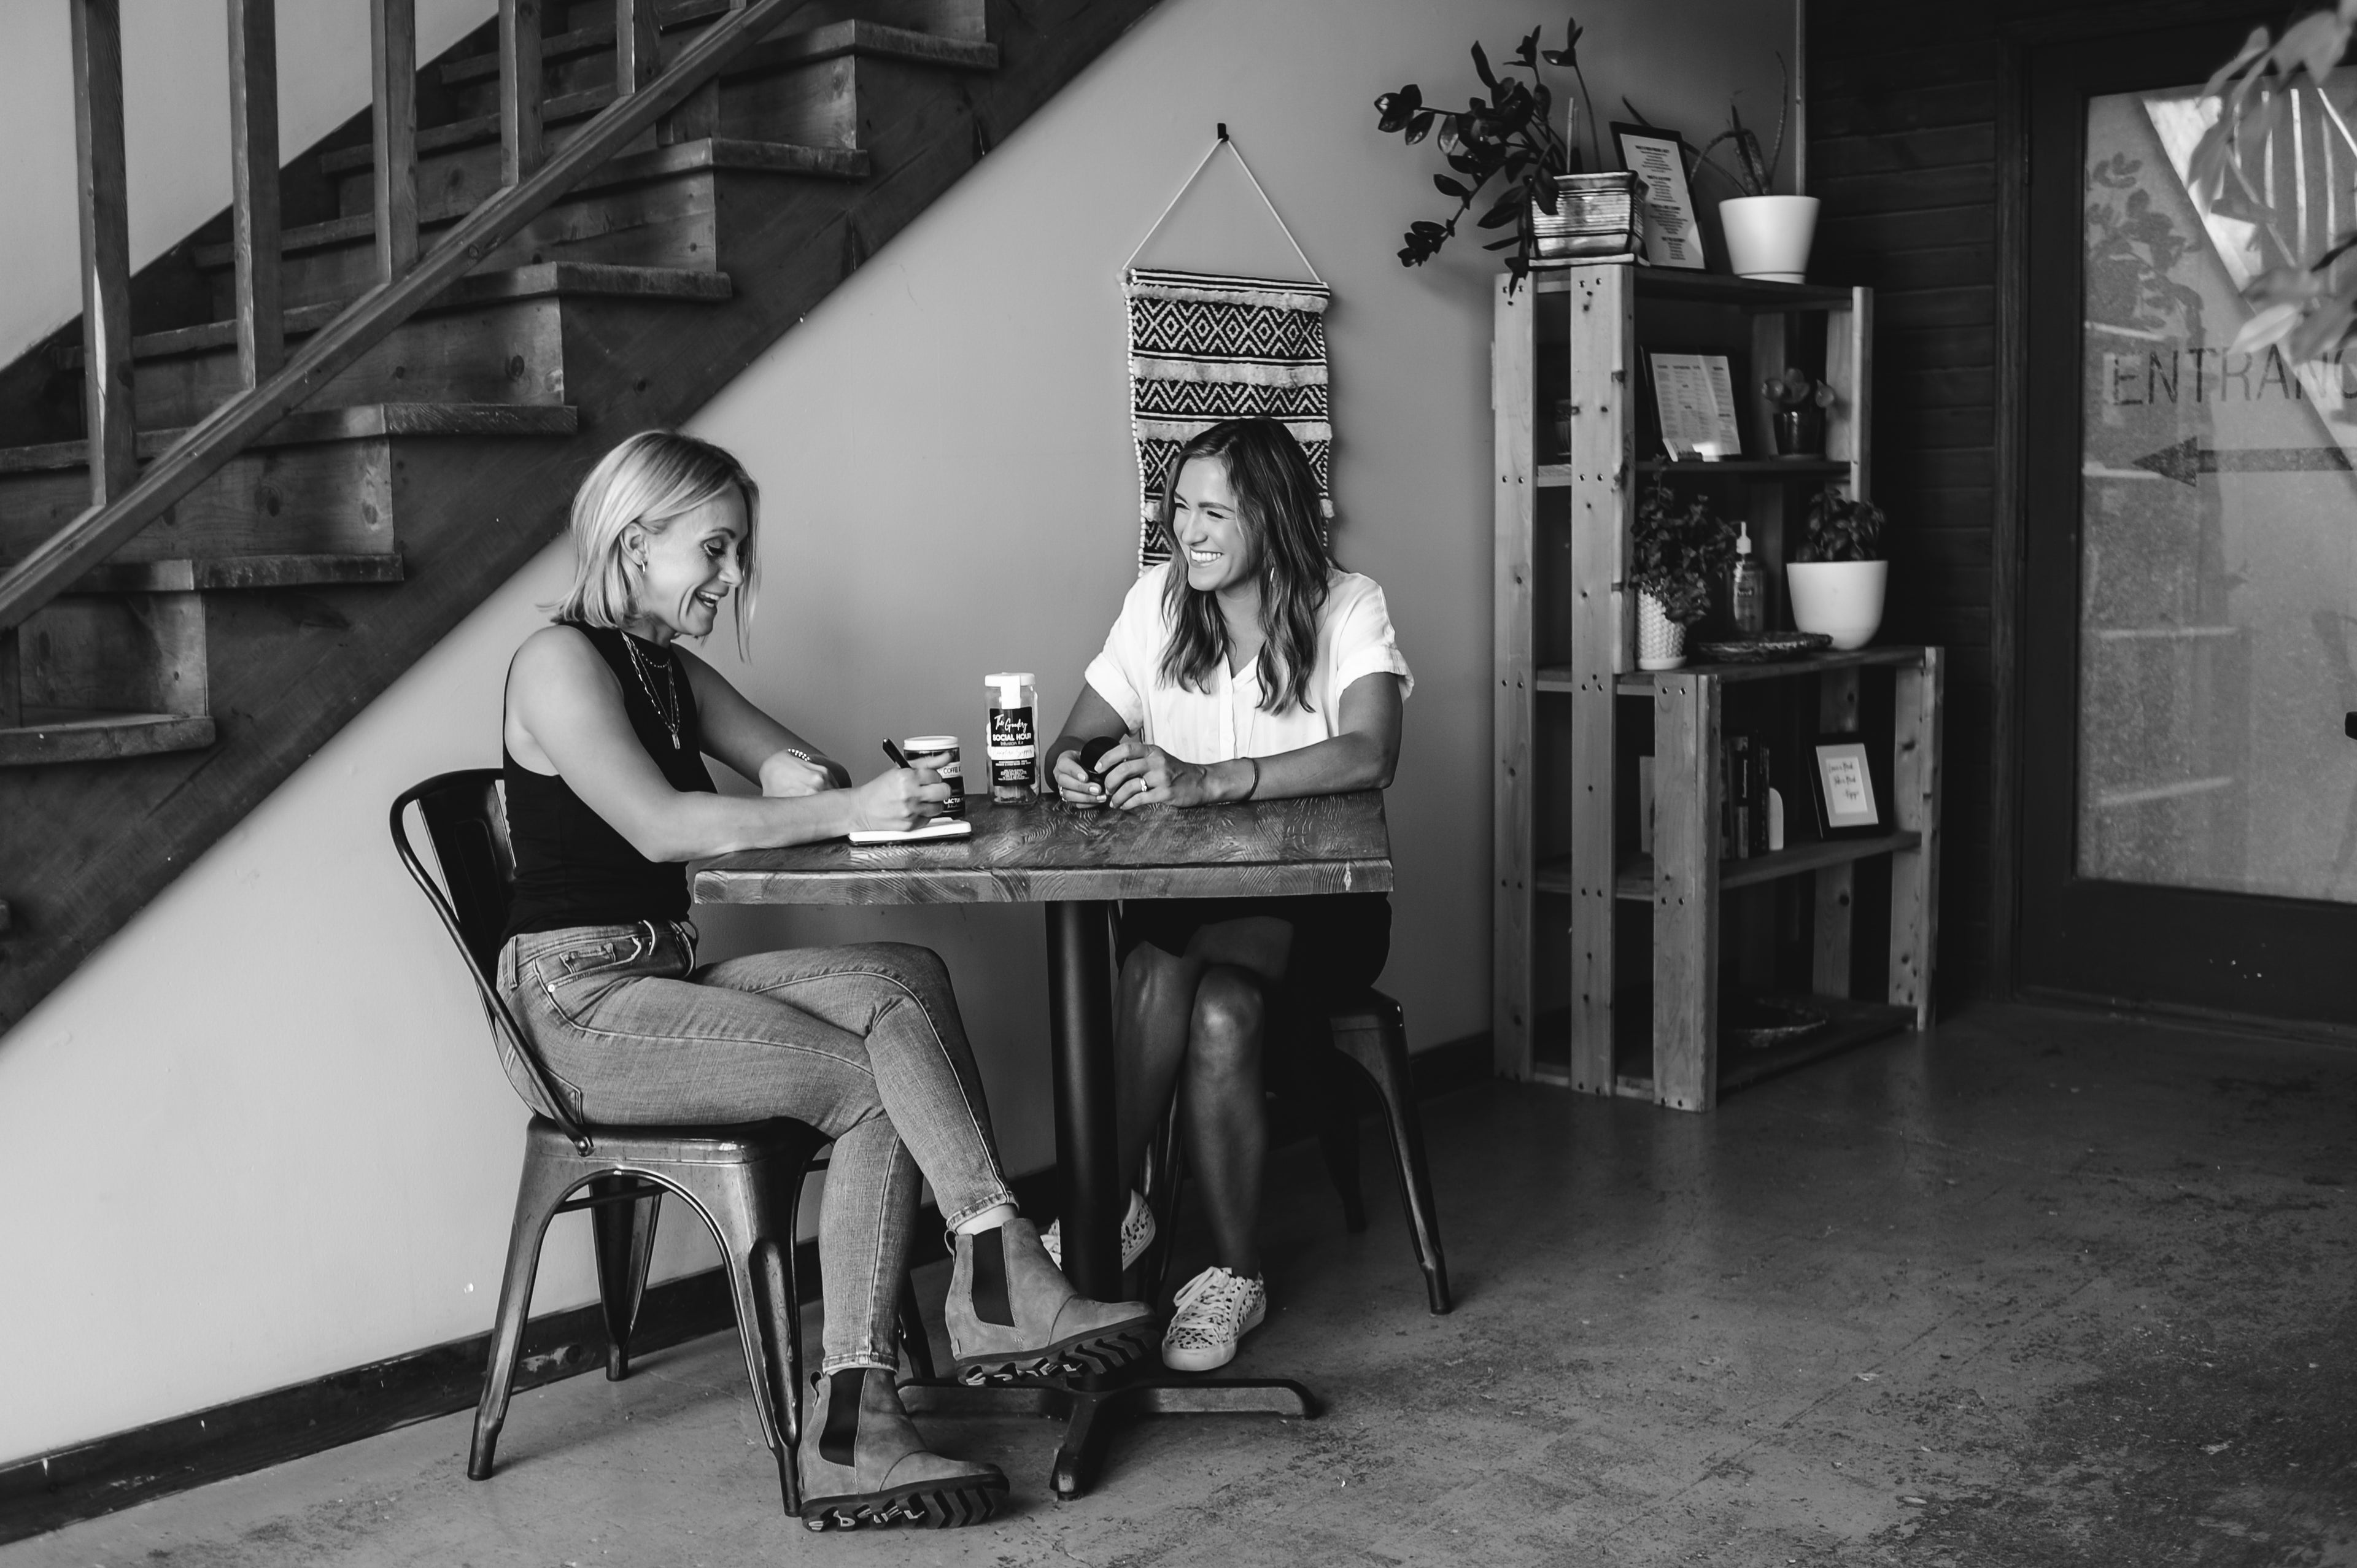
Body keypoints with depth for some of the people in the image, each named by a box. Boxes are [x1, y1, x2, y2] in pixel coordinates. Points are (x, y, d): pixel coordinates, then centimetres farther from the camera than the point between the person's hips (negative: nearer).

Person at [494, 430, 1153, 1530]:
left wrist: (812, 780, -8)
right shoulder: (559, 663, -9)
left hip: (666, 976, 8)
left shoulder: (667, 669, 19)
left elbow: (799, 770, 16)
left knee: (907, 986, -17)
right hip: (580, 1002, -8)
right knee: (877, 1083, -22)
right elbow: (661, 826, -23)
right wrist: (851, 811, -25)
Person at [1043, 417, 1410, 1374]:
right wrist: (1070, 766, -19)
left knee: (1221, 1005, -32)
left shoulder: (1346, 609, -6)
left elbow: (1369, 756, -24)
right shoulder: (1156, 603, 6)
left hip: (1317, 904, -3)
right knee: (1160, 974, -32)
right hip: (1177, 893, 3)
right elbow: (1077, 738, 8)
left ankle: (1235, 1275, -15)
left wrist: (1209, 781, -36)